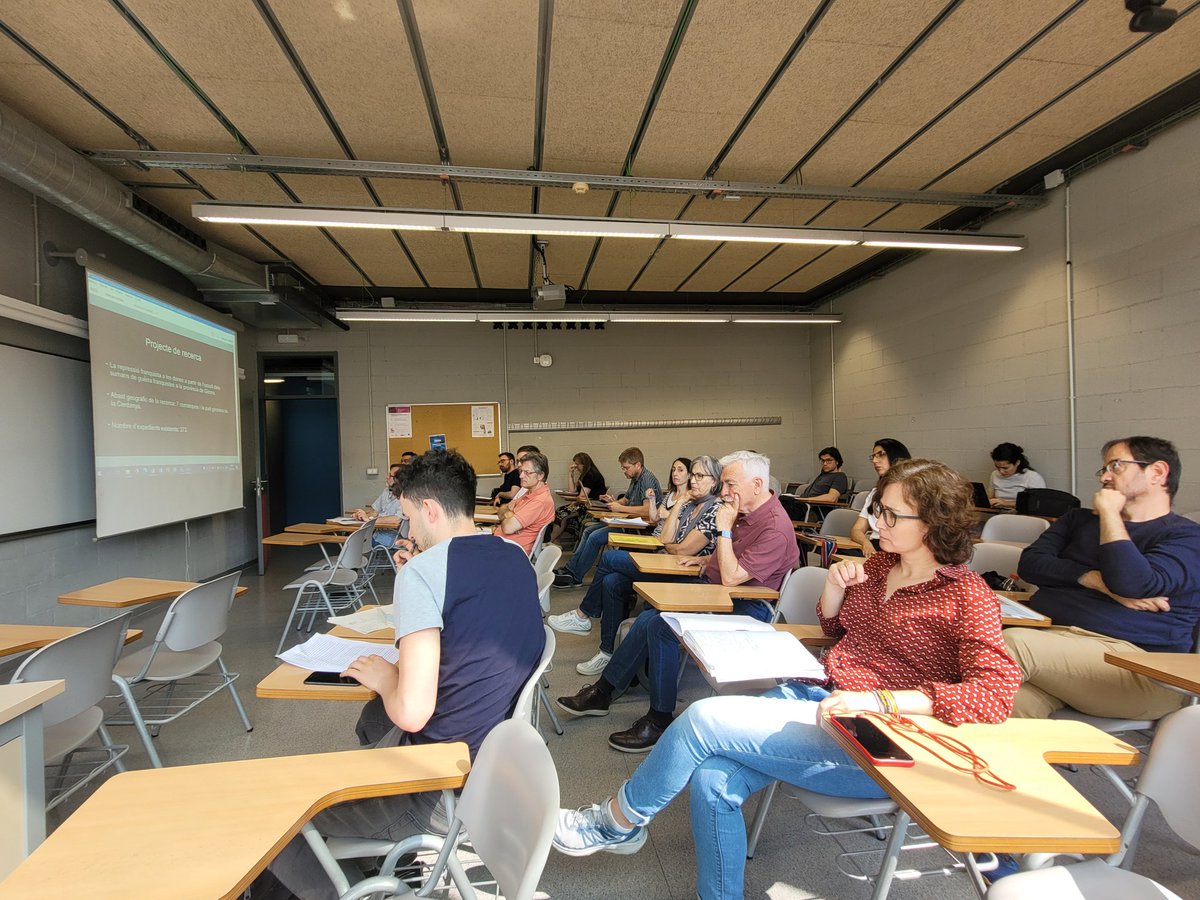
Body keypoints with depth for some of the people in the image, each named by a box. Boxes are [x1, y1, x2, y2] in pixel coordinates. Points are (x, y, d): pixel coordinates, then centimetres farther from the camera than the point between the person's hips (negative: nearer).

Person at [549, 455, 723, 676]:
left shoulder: (715, 509, -13)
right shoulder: (689, 505, 15)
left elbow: (683, 550, -17)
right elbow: (666, 539, 4)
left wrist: (667, 547, 5)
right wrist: (679, 502, 4)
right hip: (670, 569, 8)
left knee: (610, 558, -11)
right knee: (611, 582, -11)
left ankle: (582, 617, 7)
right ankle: (608, 653, -1)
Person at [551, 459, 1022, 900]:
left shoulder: (966, 595, -8)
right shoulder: (879, 564, 11)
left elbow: (997, 692, -19)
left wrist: (878, 699, -29)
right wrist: (834, 585, 1)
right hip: (811, 695, 7)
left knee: (704, 718, -19)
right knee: (713, 780, -17)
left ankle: (614, 823, 4)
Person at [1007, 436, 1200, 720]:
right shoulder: (1080, 520, 25)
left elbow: (1133, 583, -14)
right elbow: (1030, 563, 9)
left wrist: (1109, 512, -3)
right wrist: (1096, 581, -6)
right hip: (1049, 637, 4)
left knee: (1013, 643, -34)